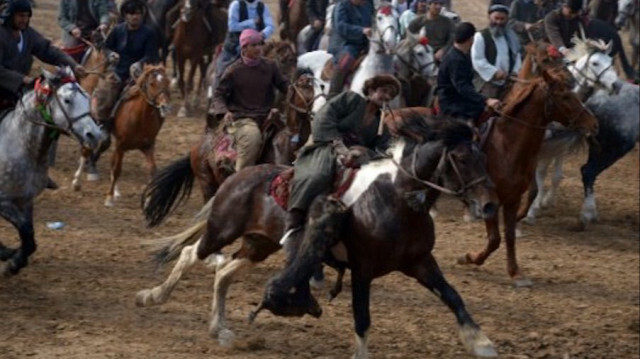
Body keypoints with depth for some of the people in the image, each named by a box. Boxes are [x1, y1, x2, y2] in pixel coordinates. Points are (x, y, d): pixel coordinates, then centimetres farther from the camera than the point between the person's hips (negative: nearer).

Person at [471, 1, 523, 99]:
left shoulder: (511, 37, 13)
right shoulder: (481, 37, -6)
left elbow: (517, 56, 17)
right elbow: (477, 60, -12)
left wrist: (515, 72, -3)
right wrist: (494, 72, -20)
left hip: (507, 82, 5)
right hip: (487, 81, -5)